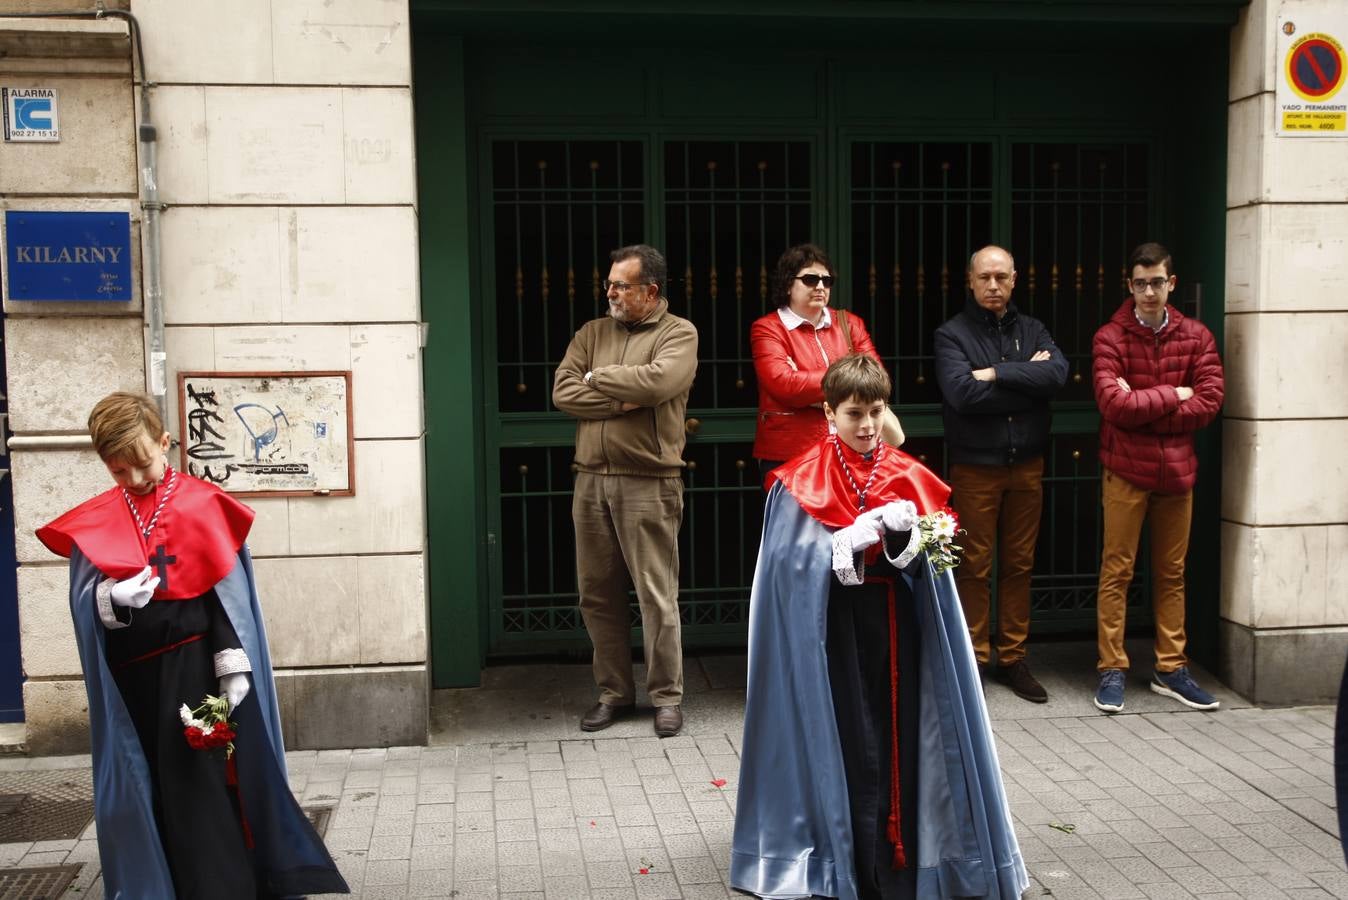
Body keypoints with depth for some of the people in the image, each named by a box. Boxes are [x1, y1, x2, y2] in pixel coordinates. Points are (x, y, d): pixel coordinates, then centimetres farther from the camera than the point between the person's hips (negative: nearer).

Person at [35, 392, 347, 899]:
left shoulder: (202, 505, -4)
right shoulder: (93, 521, 6)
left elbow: (229, 591, -5)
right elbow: (81, 600, 3)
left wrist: (233, 665, -11)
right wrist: (110, 598, -21)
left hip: (191, 661, -4)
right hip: (129, 671, 4)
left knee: (198, 781, -5)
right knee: (144, 785, 11)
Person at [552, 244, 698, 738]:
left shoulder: (678, 333, 0)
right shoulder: (592, 332, 14)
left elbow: (659, 380, -20)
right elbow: (563, 391, 1)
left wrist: (598, 377, -6)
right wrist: (623, 400, -11)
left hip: (648, 484, -5)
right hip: (591, 480, 5)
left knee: (657, 595, -1)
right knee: (597, 594, 10)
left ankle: (666, 696, 13)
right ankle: (614, 692, 23)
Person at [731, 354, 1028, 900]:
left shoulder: (905, 476, 5)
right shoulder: (803, 482, -5)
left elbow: (926, 558, 3)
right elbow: (798, 557, -10)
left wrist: (904, 537, -18)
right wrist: (855, 538, -20)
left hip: (895, 625, 3)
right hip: (835, 626, -3)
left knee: (900, 733, 5)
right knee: (847, 738, 0)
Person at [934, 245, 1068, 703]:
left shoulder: (1032, 329, 8)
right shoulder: (952, 334, -4)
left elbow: (1058, 372, -11)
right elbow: (961, 393, -21)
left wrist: (997, 374, -18)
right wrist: (1026, 380, -13)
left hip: (1026, 464, 4)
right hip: (975, 467, -4)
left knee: (1019, 565, 10)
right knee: (974, 567, 2)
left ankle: (1012, 658, 21)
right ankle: (973, 657, 15)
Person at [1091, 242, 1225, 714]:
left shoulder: (1196, 337, 5)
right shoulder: (1111, 338, -5)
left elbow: (1208, 402, -6)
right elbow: (1112, 404, -18)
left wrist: (1141, 407, -13)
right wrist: (1171, 396, -11)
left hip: (1177, 471, 3)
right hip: (1125, 471, -3)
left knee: (1172, 573, 11)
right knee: (1117, 571, 1)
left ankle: (1170, 669, 20)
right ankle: (1112, 669, 9)